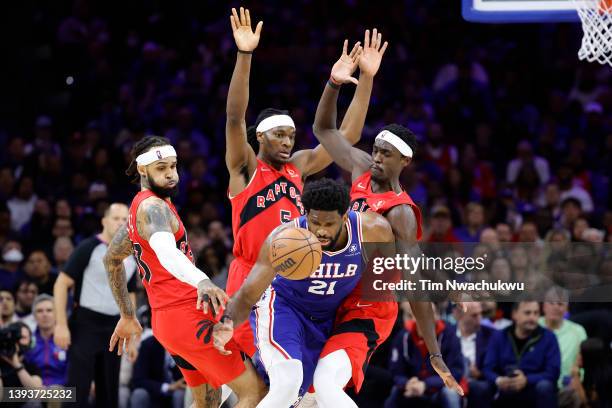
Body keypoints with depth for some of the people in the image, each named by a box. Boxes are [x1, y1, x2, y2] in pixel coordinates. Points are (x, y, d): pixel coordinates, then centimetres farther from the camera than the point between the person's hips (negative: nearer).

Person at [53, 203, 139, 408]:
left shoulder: (131, 258, 12)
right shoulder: (89, 248, -7)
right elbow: (61, 284, -9)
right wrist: (61, 325, -16)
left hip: (113, 328, 6)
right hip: (85, 325, -6)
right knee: (77, 389, -10)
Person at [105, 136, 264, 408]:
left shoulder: (139, 208, 18)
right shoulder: (153, 207, -13)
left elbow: (112, 259, 33)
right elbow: (165, 250, -36)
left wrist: (127, 316, 37)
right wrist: (201, 281, -54)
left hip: (166, 318, 10)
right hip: (186, 316, -10)